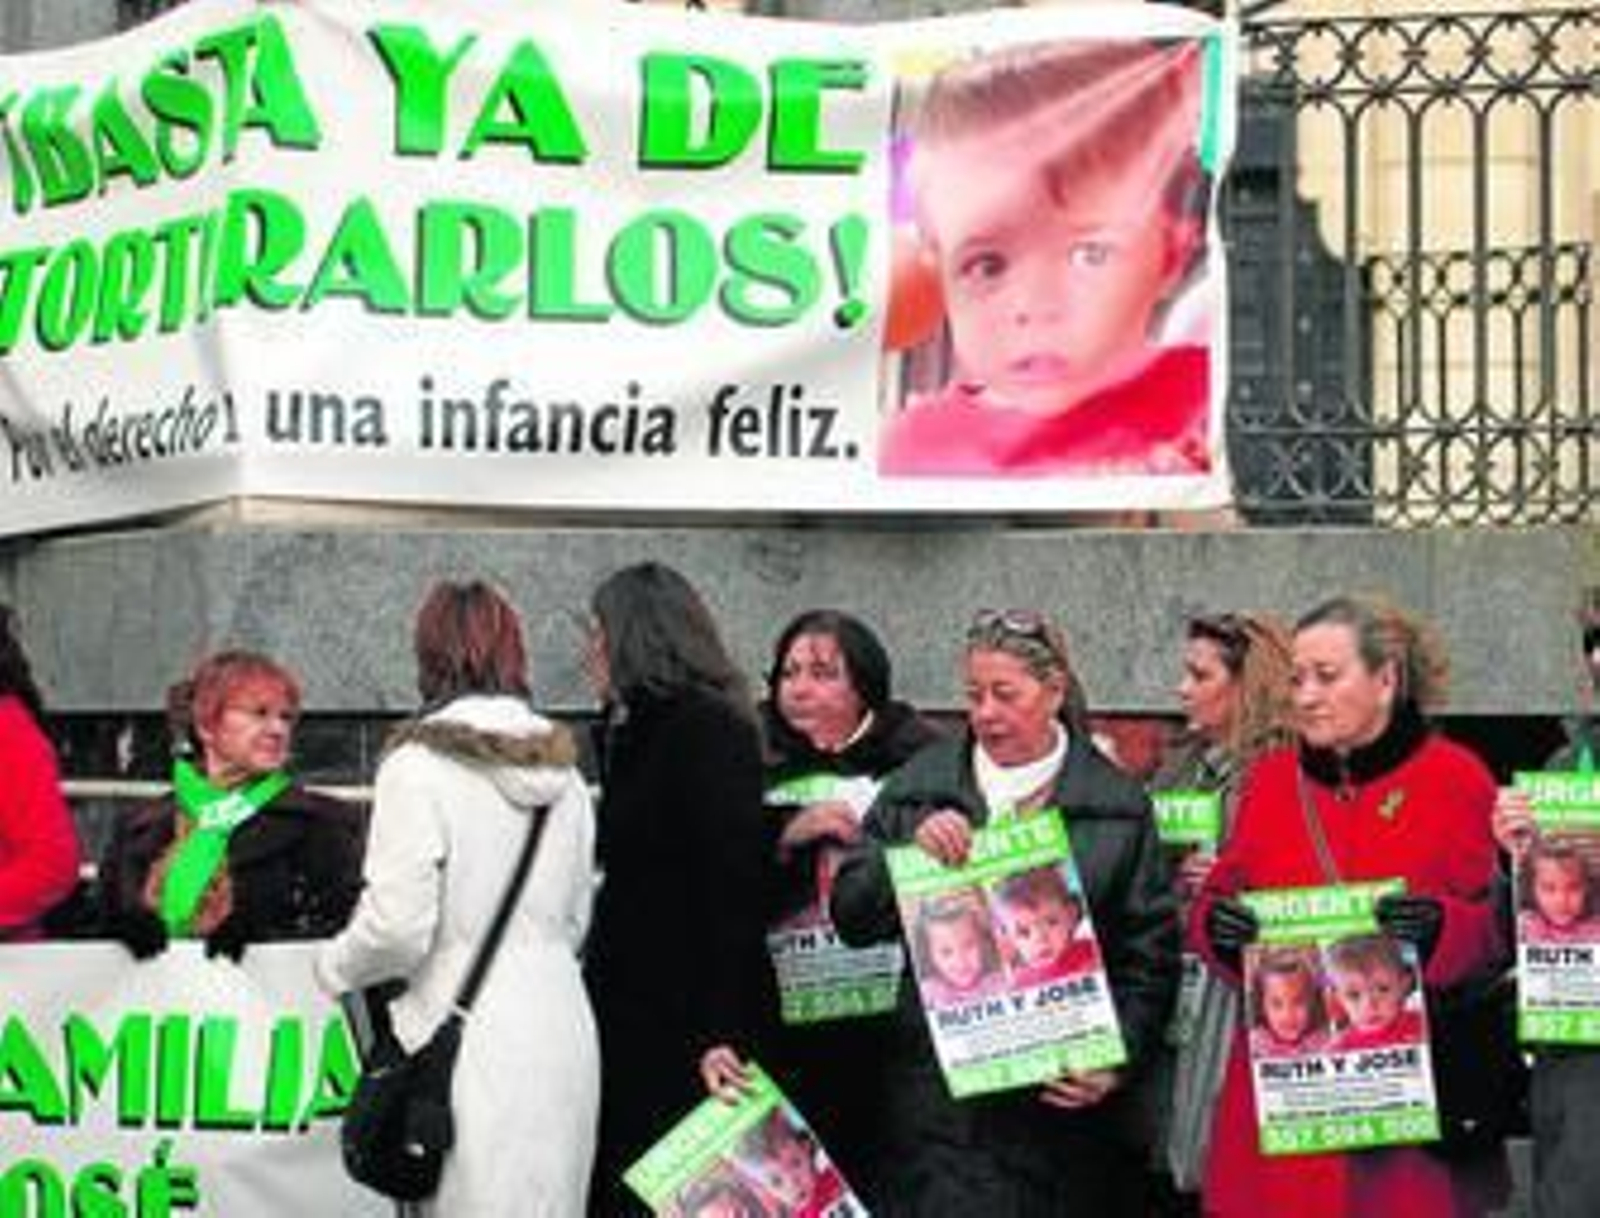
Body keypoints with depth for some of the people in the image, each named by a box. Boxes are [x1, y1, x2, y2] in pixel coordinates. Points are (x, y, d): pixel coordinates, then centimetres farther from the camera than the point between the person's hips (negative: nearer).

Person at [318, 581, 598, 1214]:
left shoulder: (419, 765, -8)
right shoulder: (563, 771, 10)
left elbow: (398, 928, -12)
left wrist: (335, 966, 7)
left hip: (470, 1043, -6)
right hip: (562, 1032, 6)